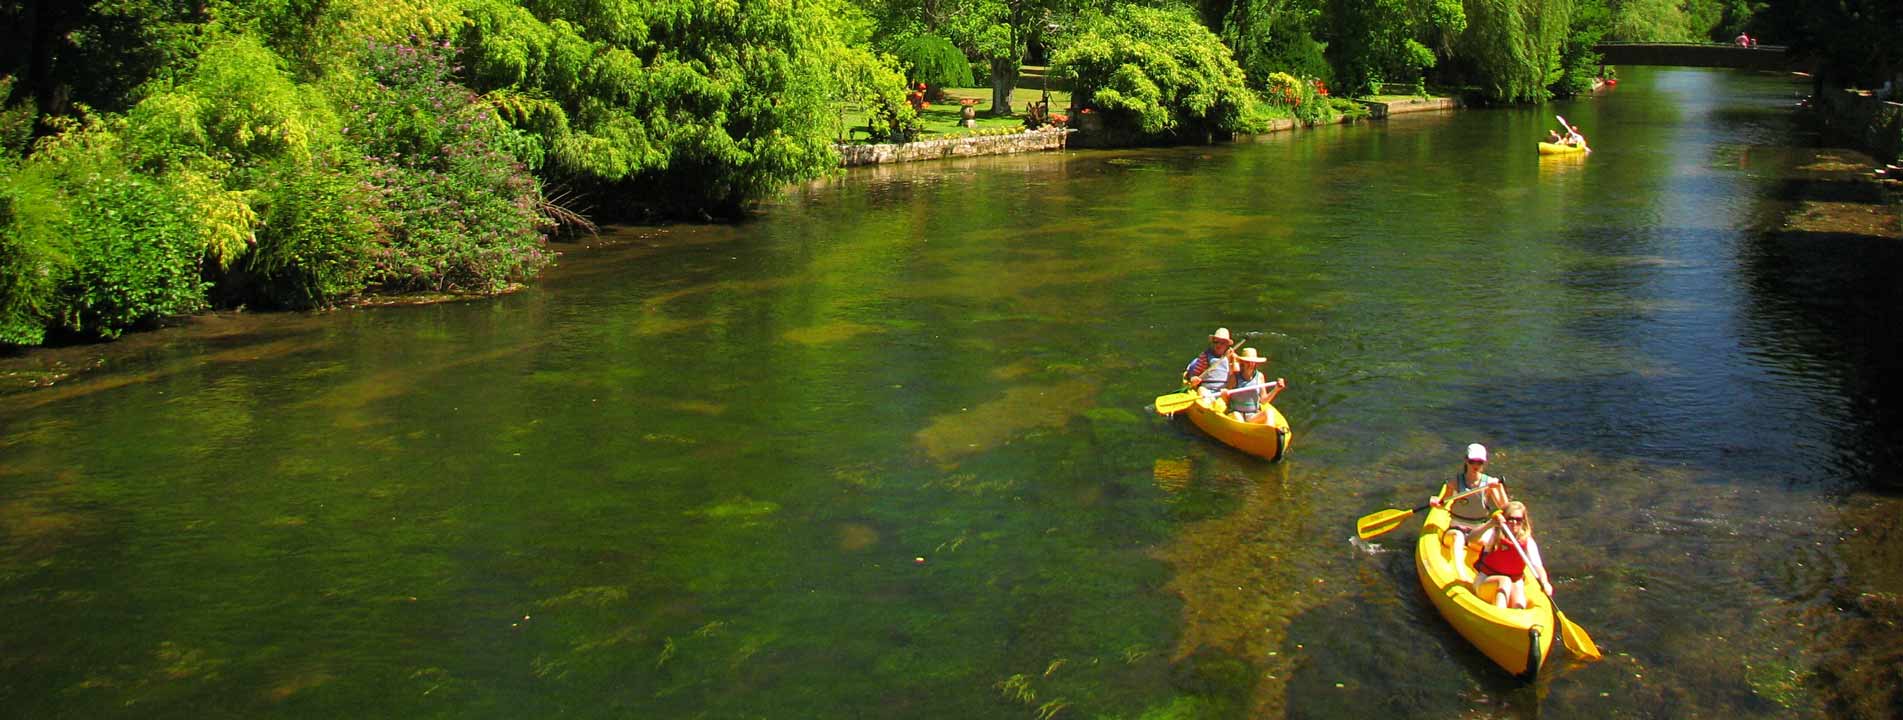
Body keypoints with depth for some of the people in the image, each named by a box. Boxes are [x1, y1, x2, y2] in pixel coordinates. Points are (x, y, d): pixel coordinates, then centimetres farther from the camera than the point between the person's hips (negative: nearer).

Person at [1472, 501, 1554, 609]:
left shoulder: (1527, 542, -5)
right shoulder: (1494, 534, -11)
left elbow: (1537, 565, -17)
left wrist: (1544, 582, -39)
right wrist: (1491, 524, -49)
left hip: (1513, 585, 3)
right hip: (1485, 582, -3)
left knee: (1519, 605, -27)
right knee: (1505, 581, -34)